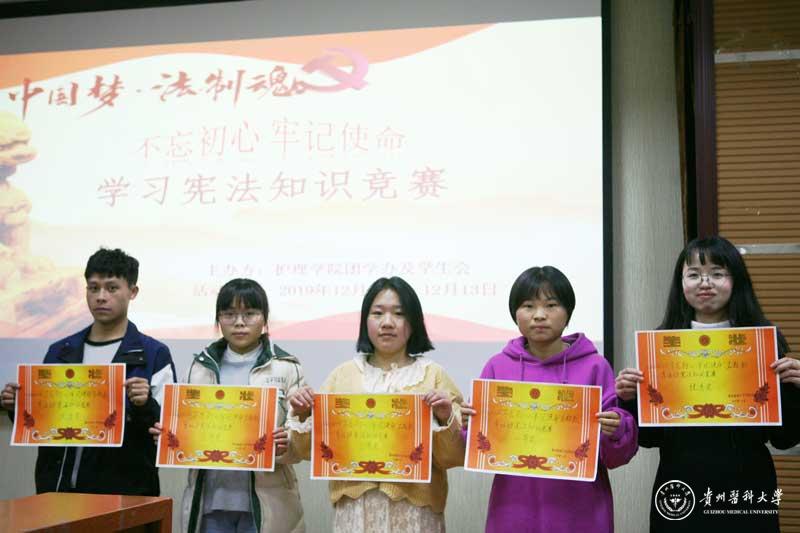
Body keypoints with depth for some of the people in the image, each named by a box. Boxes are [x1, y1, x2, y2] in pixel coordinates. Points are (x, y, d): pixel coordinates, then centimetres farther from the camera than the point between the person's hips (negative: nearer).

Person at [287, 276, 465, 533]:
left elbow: (453, 458, -2)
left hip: (414, 508, -1)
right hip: (355, 507, 2)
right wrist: (302, 416, -9)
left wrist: (446, 419, -18)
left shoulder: (434, 375, -1)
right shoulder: (343, 374, 5)